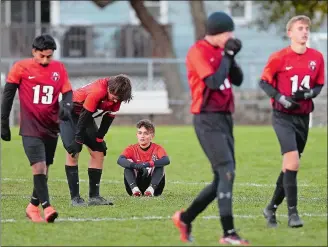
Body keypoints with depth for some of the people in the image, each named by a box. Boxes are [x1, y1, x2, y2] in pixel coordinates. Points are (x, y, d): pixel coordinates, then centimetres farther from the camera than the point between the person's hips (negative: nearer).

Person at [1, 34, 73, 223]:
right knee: (39, 167, -17)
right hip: (30, 128, -4)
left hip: (51, 128, 4)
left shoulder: (59, 68, 5)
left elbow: (67, 93, 2)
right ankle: (46, 207, -22)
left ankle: (33, 206, 23)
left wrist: (67, 107, -22)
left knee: (44, 169, 10)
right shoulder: (20, 68, -4)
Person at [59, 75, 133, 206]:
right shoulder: (97, 92, -36)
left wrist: (99, 139, -2)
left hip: (86, 116, 8)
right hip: (70, 114, -8)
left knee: (98, 152, 1)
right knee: (73, 152, -18)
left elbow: (108, 119, -2)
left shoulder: (116, 95, -13)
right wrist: (77, 141, -24)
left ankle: (94, 196, 4)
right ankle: (75, 197, -17)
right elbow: (84, 117, -30)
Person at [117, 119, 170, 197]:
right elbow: (120, 160, -22)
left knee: (159, 165, -22)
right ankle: (134, 188, -36)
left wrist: (147, 164, -41)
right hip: (137, 183, 1)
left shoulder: (157, 149, -4)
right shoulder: (132, 149, -1)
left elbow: (166, 160, -27)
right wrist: (135, 165, -42)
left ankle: (151, 189, -39)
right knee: (128, 165, -19)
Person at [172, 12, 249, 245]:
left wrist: (231, 56, -1)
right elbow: (214, 82, -20)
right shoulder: (198, 52, -12)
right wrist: (227, 55, -12)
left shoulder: (220, 51, 14)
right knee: (227, 172, -15)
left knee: (222, 179, 10)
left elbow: (238, 80, 13)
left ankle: (185, 218, 23)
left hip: (224, 118, 9)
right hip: (208, 120, -9)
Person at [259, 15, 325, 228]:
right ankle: (293, 212, -14)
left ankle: (272, 208, 26)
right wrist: (281, 98, -16)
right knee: (292, 161, -19)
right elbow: (264, 82, -2)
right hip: (283, 116, -5)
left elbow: (320, 85, 10)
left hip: (303, 117, 5)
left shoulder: (317, 58, 2)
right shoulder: (279, 58, -9)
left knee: (290, 166, 11)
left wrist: (309, 93, -12)